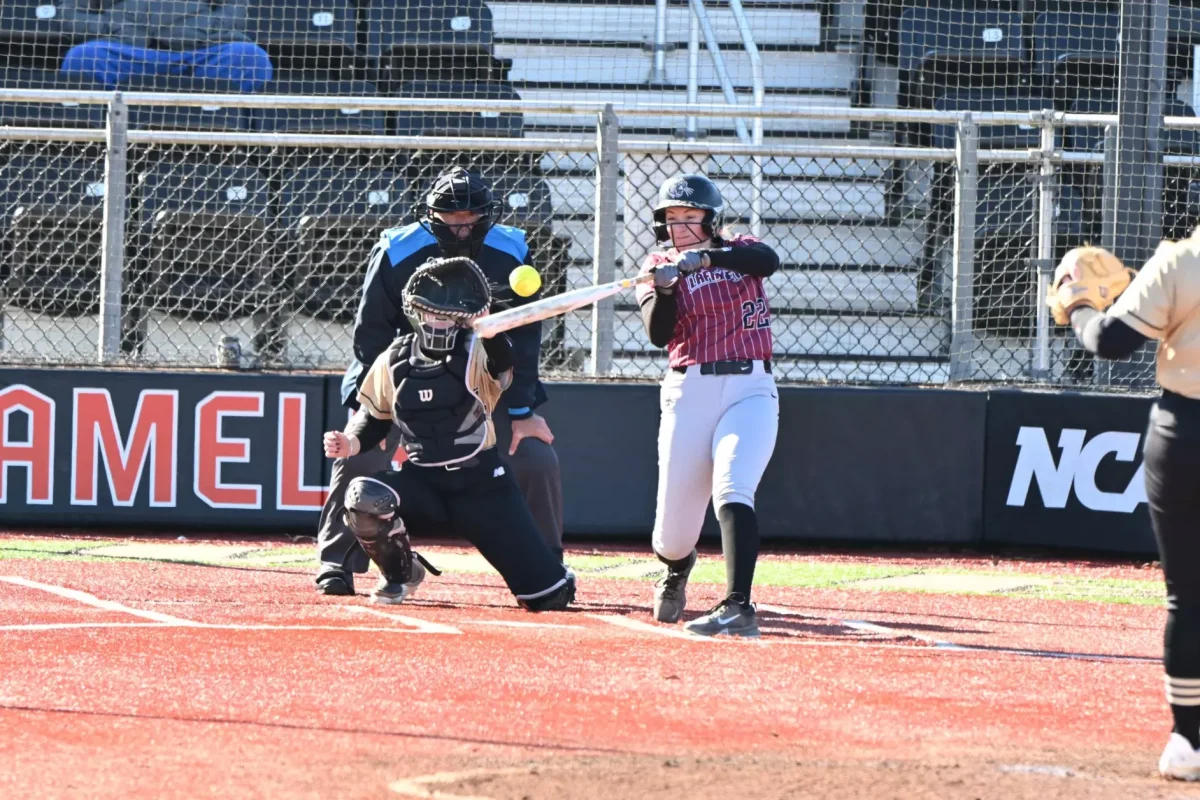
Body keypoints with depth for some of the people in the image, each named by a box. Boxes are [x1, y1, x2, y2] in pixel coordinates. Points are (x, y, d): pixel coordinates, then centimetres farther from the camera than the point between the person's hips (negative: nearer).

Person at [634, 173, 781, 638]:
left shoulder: (739, 251, 9)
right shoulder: (658, 267, 9)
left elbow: (768, 260, -16)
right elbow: (658, 333, -7)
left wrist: (708, 258, -28)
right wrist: (664, 289, -26)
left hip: (750, 389, -1)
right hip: (690, 393, 1)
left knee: (732, 492, -24)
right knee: (674, 526, 3)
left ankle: (739, 607, -31)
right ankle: (676, 570, 40)